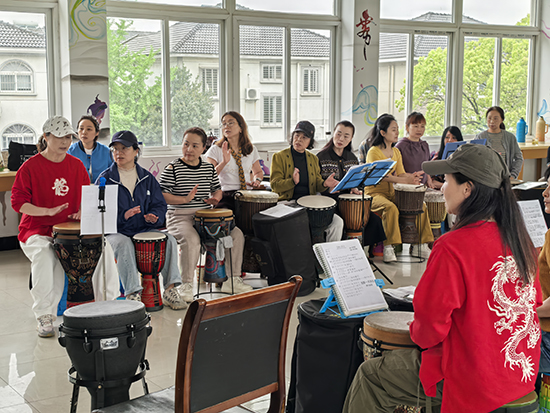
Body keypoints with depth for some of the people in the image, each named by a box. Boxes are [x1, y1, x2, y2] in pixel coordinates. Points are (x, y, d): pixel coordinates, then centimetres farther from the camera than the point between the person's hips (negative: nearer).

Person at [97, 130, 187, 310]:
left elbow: (160, 205, 10)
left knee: (169, 240, -19)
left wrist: (154, 216, -14)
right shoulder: (105, 178, 2)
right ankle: (132, 293, -34)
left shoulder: (147, 177, 13)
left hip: (143, 229, 3)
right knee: (124, 244, -35)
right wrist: (122, 216, -22)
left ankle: (171, 289, -15)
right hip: (114, 231, -3)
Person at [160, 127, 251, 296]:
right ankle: (186, 285, -17)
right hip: (180, 217, -6)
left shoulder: (209, 167, 10)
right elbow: (162, 196, -13)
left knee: (237, 234, -7)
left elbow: (217, 189, 23)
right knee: (192, 240, -35)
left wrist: (215, 198, -1)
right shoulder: (172, 168, -7)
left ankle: (232, 280, 6)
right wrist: (185, 199, -25)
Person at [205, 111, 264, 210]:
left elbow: (258, 171, 29)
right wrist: (223, 162, -22)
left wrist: (257, 180, 6)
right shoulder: (215, 150, 2)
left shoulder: (251, 149, 13)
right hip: (225, 197, -4)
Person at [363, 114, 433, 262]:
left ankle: (419, 246, 0)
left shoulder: (396, 152, 16)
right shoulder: (374, 152, -10)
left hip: (392, 193, 8)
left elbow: (401, 174, 8)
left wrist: (411, 176, -16)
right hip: (374, 193, -7)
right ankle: (388, 247, -31)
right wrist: (405, 180, -33)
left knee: (421, 206, -6)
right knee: (391, 207, -36)